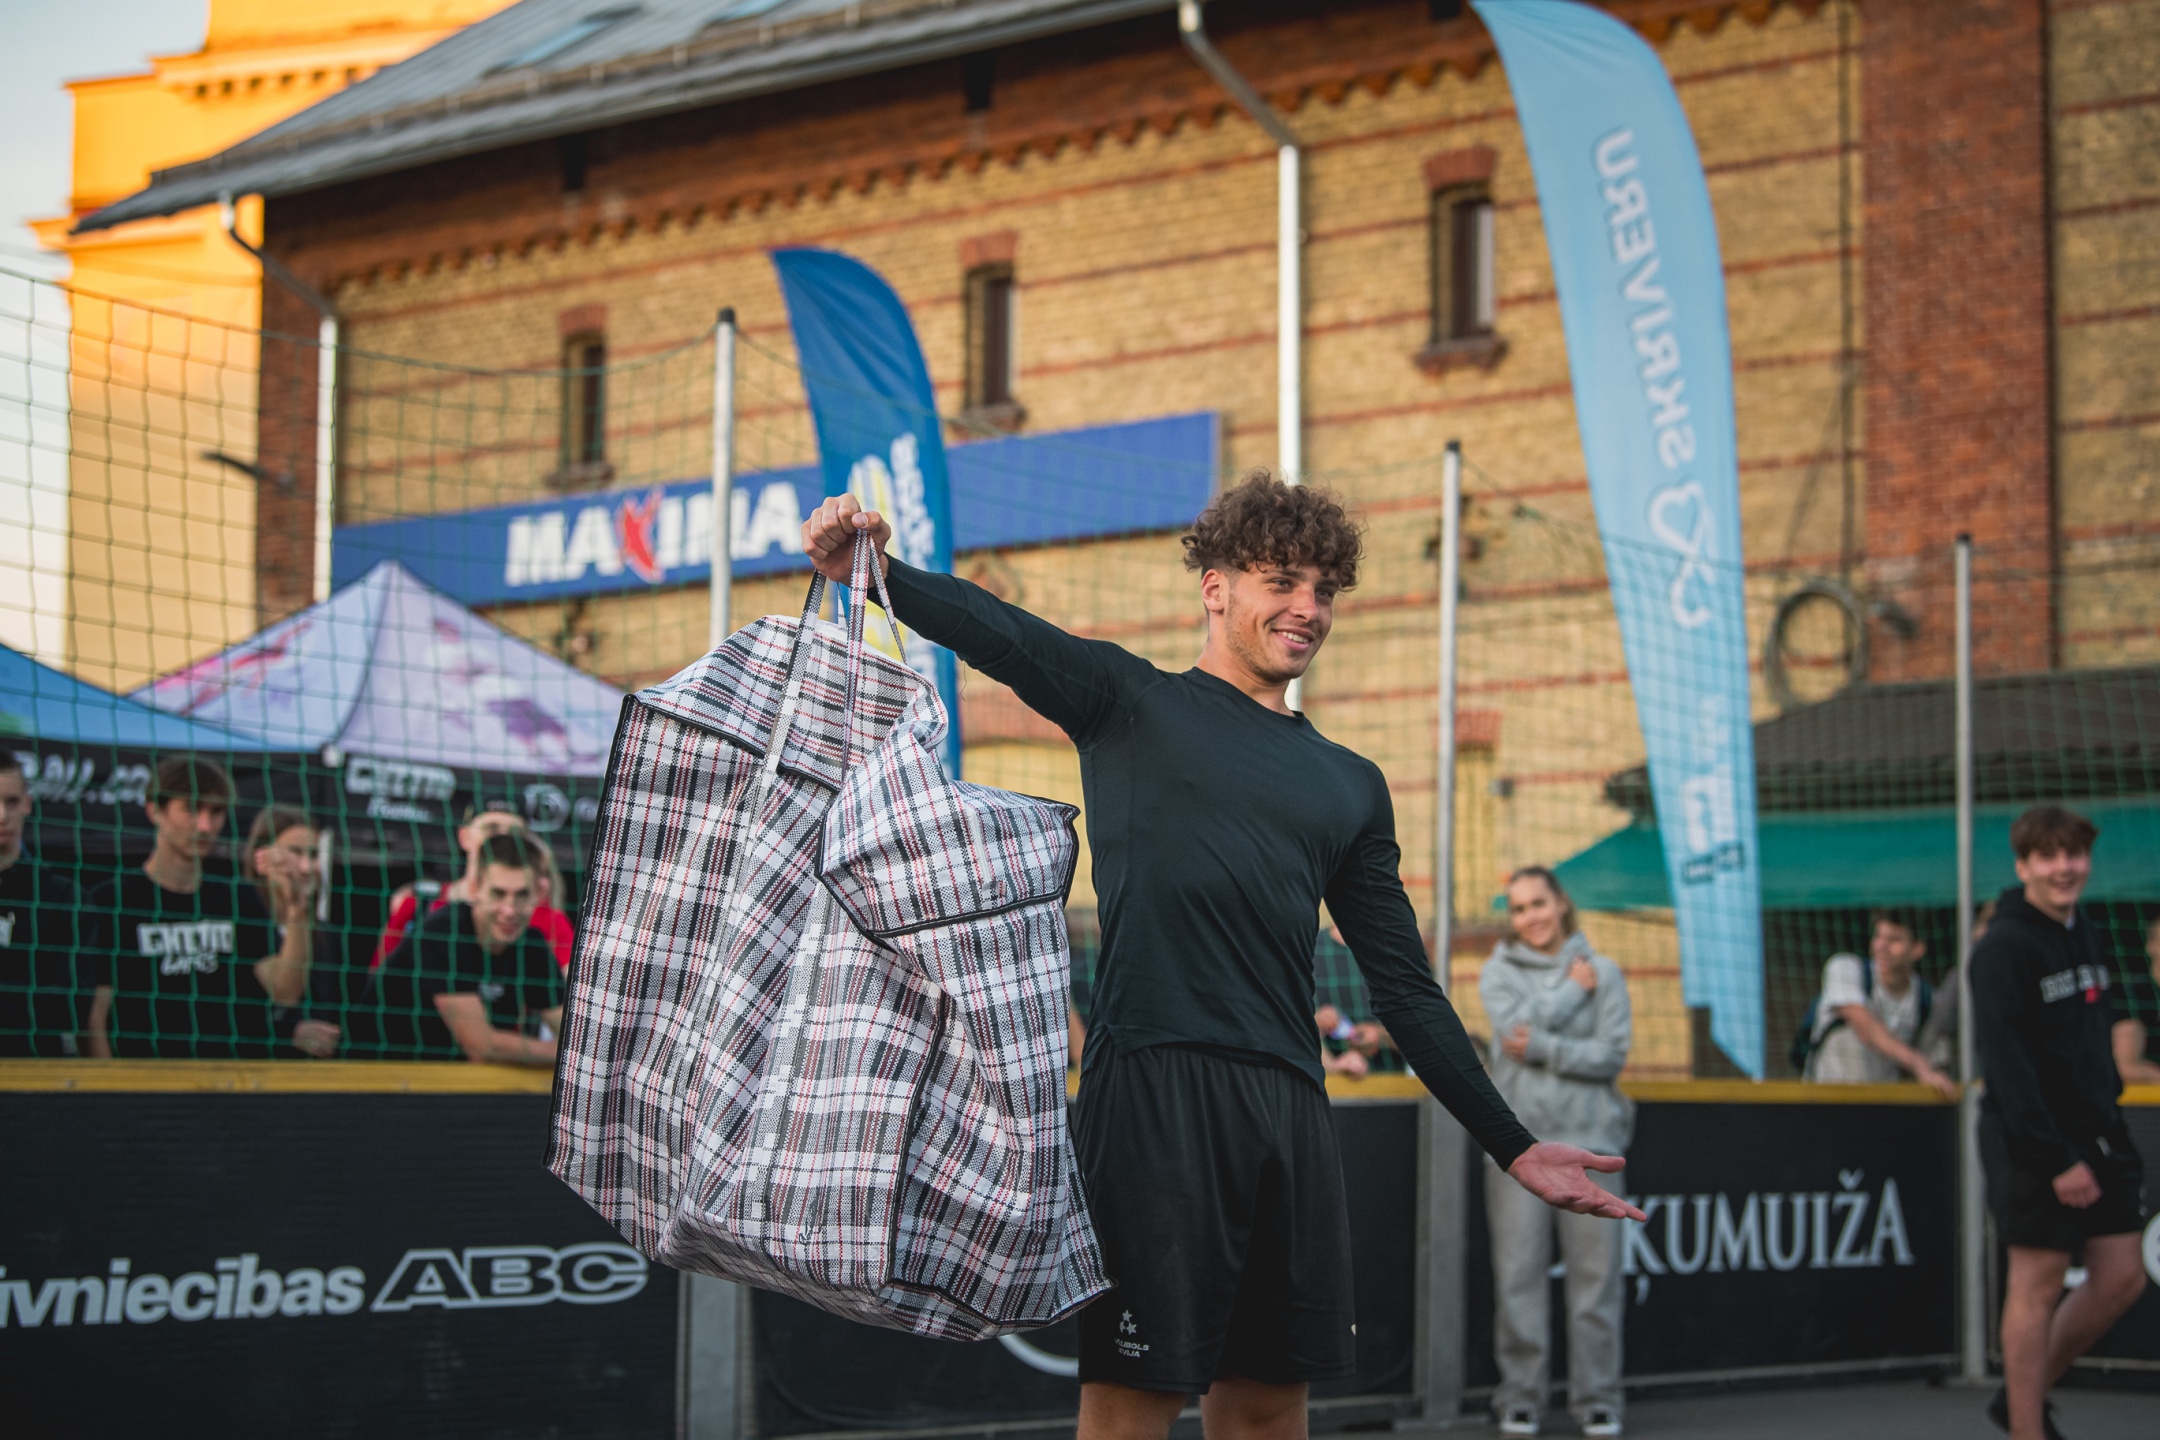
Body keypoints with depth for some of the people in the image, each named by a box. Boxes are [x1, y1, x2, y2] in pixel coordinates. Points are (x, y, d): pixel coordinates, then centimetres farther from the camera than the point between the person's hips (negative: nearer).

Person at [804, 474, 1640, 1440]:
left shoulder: (1350, 787, 22)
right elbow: (999, 635, -10)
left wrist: (1510, 1145, 19)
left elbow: (1403, 986, 23)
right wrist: (879, 572, -31)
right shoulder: (1130, 702, 9)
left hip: (1289, 1106, 5)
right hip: (1152, 1081, -5)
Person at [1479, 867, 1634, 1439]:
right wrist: (1572, 989, -2)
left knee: (1595, 1274, -2)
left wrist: (1544, 1047, -9)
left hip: (1589, 1139, 0)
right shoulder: (1499, 972, 11)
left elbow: (1613, 1052, -1)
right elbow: (1516, 1026, -8)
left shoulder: (1603, 972, 10)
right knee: (1519, 1273, -2)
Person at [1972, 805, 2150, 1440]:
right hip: (2033, 1144, -8)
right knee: (2038, 1285, -4)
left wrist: (2110, 1121, 12)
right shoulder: (2004, 948, -13)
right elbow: (2005, 1061, -19)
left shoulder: (2087, 936, 13)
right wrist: (2056, 1159, -22)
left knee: (2121, 1277, 7)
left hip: (2096, 1136, 8)